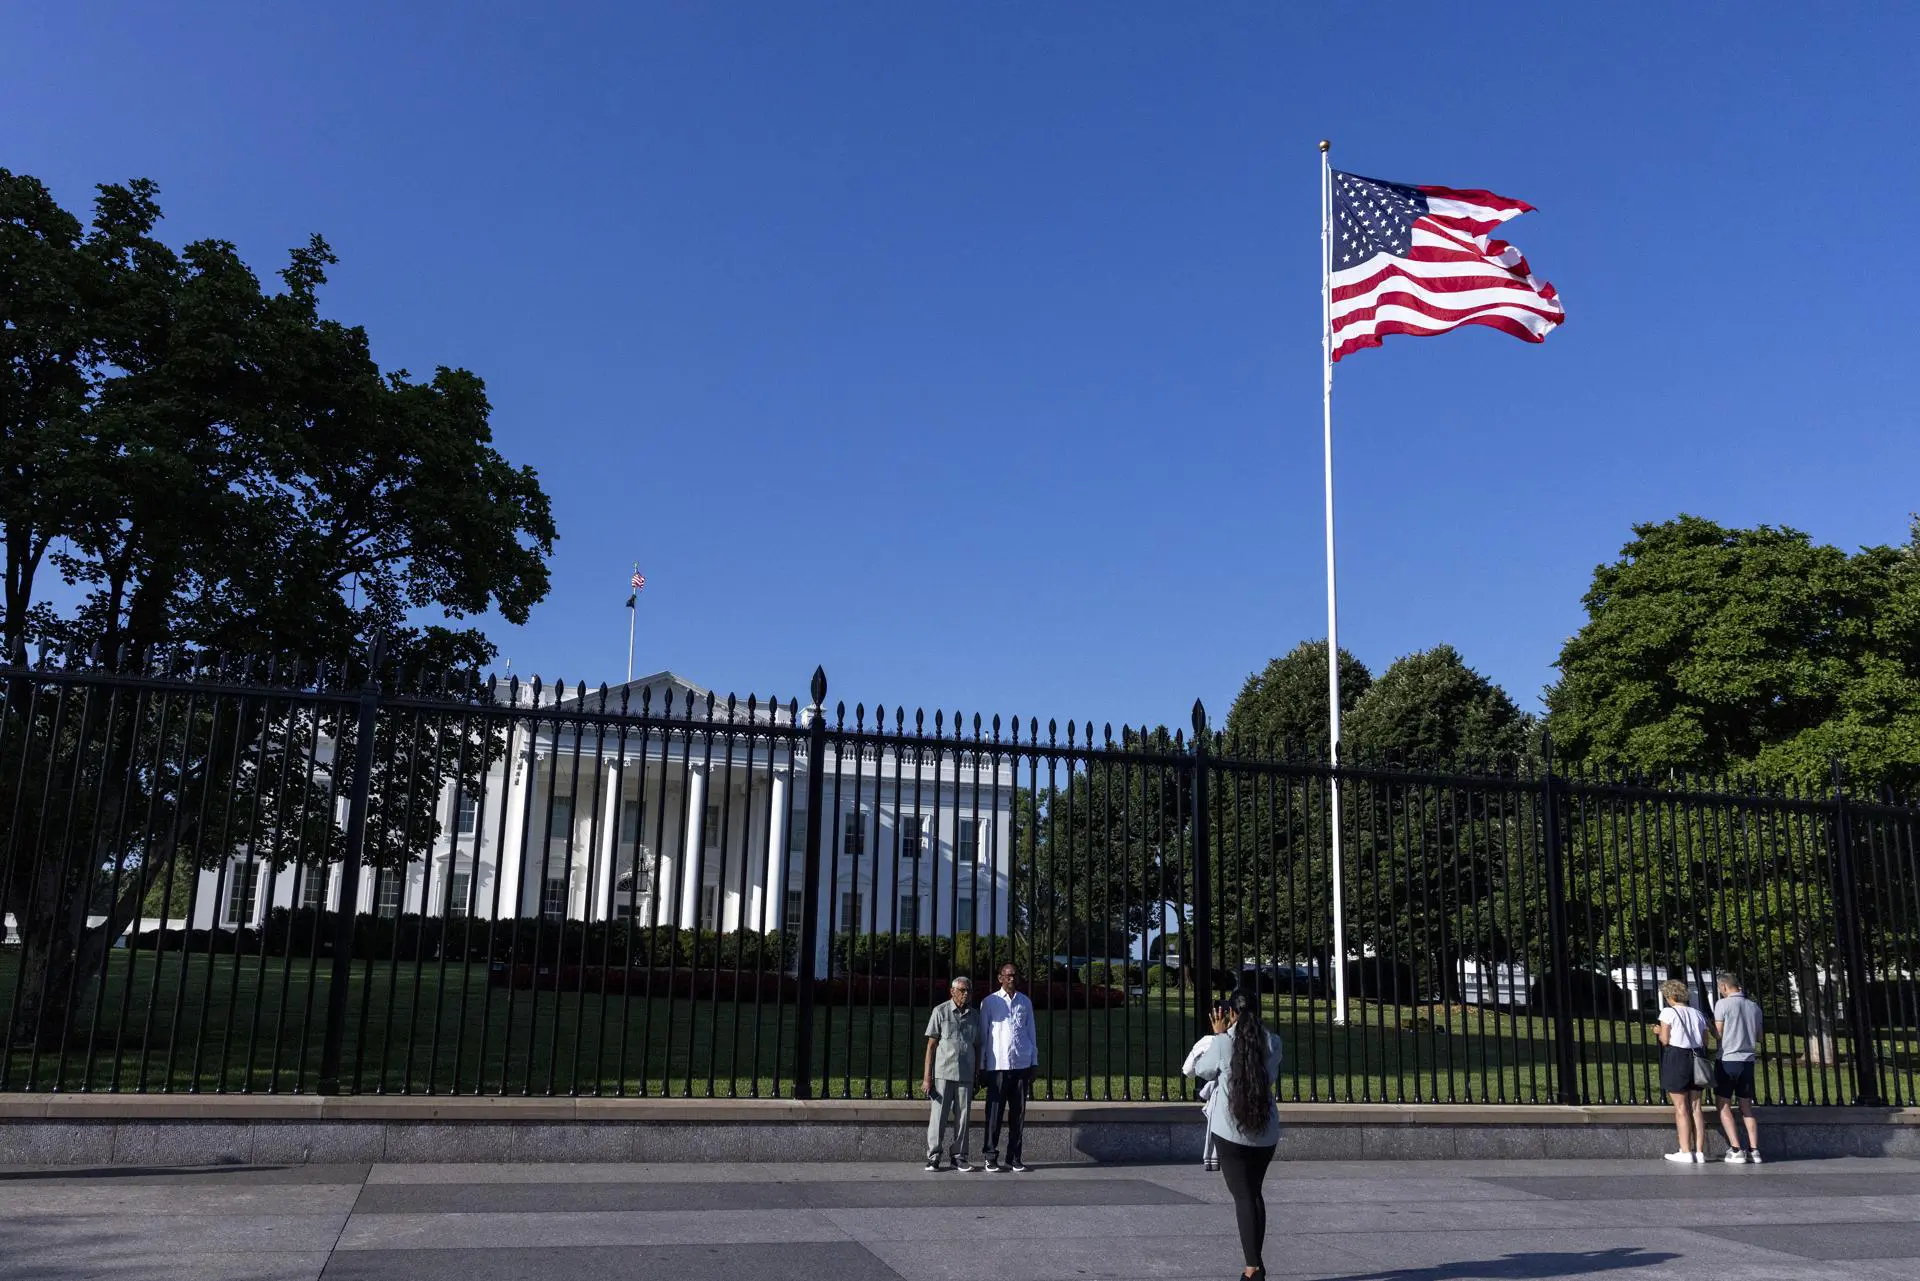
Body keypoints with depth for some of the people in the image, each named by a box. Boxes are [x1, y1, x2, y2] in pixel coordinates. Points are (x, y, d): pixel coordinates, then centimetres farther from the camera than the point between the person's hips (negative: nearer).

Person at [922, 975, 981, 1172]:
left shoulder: (974, 1015, 10)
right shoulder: (940, 1011, -1)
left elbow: (977, 1046, 16)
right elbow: (931, 1044, -1)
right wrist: (927, 1076, -5)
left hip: (965, 1075, 3)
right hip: (943, 1073, -3)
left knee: (963, 1117, 6)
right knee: (938, 1116, -1)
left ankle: (959, 1157, 15)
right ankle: (933, 1157, 9)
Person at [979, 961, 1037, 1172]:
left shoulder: (1025, 1002, 11)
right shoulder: (989, 1002, 2)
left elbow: (1031, 1033, 13)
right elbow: (983, 1036, 4)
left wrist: (1034, 1063, 9)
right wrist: (982, 1066, 1)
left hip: (1021, 1065, 3)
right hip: (997, 1065, -3)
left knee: (1018, 1113, 5)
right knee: (995, 1113, -1)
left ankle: (1014, 1157, 12)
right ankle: (991, 1157, 7)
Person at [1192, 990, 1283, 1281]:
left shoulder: (1223, 1043, -12)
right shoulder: (1273, 1043, -3)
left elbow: (1202, 1071, 4)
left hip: (1231, 1131, -4)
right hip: (1266, 1131, 4)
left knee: (1243, 1196, 1)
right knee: (1254, 1193, 20)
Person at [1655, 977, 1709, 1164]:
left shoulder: (1668, 1012, -5)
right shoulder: (1697, 1014, 11)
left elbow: (1665, 1040, -9)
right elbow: (1705, 1041, 9)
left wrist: (1659, 1031, 11)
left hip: (1676, 1058, -5)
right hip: (1696, 1060, 5)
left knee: (1681, 1108, -1)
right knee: (1695, 1107, 7)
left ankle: (1685, 1152, -2)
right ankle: (1699, 1152, 6)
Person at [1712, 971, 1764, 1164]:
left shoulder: (1723, 1004, -8)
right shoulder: (1754, 1006, 7)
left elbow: (1718, 1034, -9)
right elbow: (1759, 1037, 14)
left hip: (1727, 1060, -5)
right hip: (1747, 1061, 5)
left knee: (1724, 1106, 2)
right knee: (1746, 1106, 11)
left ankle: (1736, 1150, -5)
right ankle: (1754, 1150, 4)